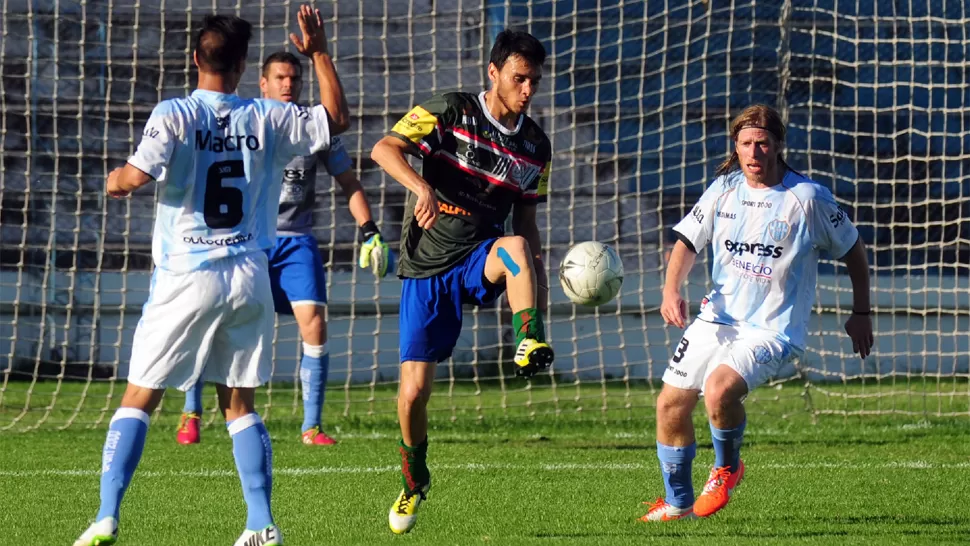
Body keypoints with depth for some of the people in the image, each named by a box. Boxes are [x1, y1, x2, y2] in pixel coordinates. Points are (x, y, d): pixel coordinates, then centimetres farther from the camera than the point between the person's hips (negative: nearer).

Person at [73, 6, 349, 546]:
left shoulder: (174, 115, -8)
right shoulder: (268, 118, 2)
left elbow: (138, 175, -20)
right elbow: (338, 117, 17)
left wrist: (115, 180, 2)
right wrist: (320, 52, 23)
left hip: (187, 278, -3)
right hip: (249, 279, 3)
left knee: (138, 400, 3)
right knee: (240, 404, 14)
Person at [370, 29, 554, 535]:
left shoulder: (536, 146, 5)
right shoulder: (450, 112, -8)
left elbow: (526, 223, 13)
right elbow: (383, 149, -20)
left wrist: (538, 295, 5)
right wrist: (421, 187, -39)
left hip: (481, 263, 2)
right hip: (426, 269, -2)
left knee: (516, 245, -36)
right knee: (413, 392, -4)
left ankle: (531, 345, -44)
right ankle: (413, 481, 22)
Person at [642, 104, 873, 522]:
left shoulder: (806, 198, -11)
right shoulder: (724, 189, 1)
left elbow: (853, 249, 1)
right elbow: (688, 240, 10)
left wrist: (860, 314, 4)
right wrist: (672, 290, -8)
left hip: (773, 330, -6)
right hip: (718, 318, 6)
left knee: (719, 390, -31)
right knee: (670, 405, 5)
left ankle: (727, 468, -1)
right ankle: (678, 504, 26)